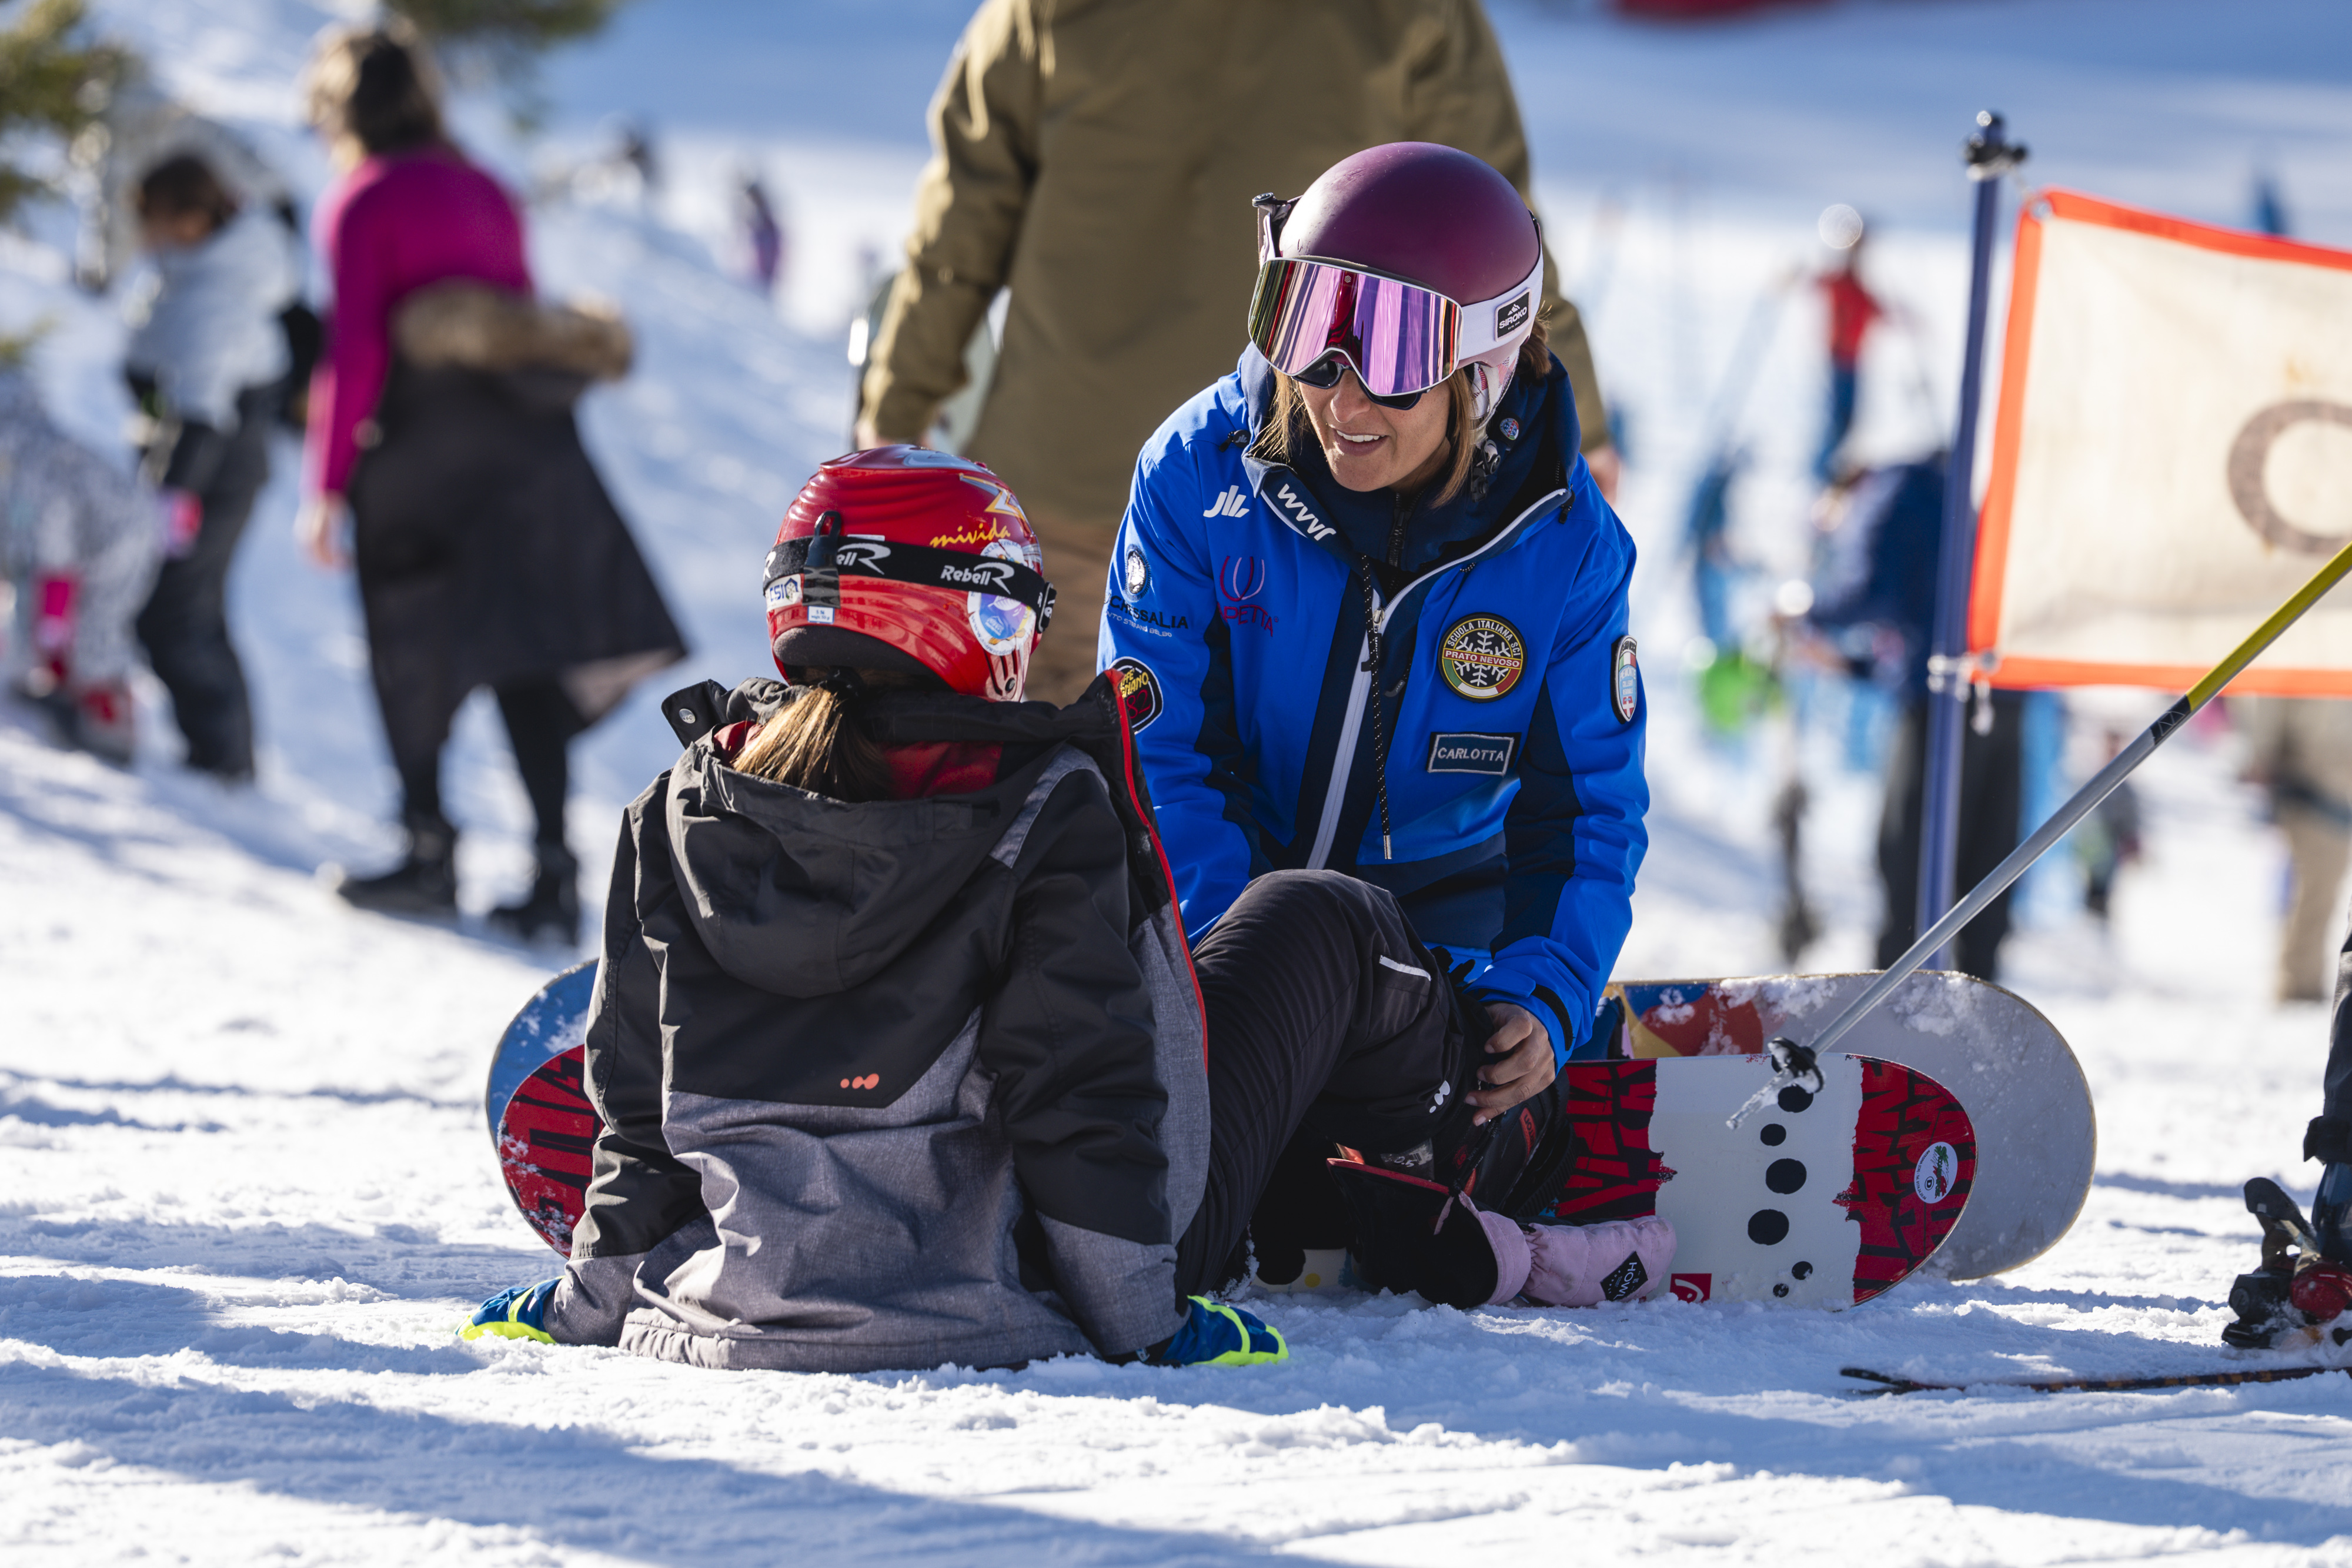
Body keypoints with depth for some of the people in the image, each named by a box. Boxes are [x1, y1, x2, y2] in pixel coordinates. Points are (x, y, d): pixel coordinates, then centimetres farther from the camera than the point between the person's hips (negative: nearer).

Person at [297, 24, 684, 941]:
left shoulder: (361, 203, -2)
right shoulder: (485, 193, 18)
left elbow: (354, 351, -9)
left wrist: (326, 488, -7)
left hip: (418, 443, -6)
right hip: (529, 440, 6)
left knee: (411, 654, 5)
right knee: (523, 653, 3)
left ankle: (428, 850, 2)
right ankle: (555, 872, -4)